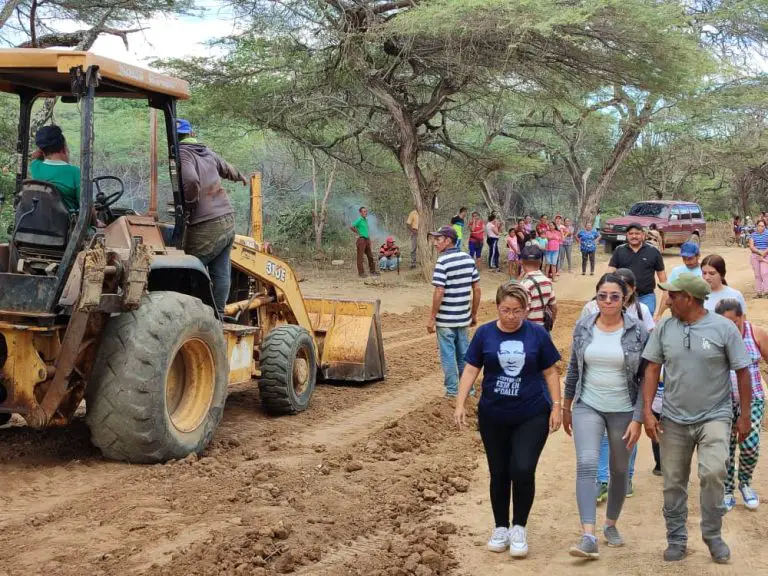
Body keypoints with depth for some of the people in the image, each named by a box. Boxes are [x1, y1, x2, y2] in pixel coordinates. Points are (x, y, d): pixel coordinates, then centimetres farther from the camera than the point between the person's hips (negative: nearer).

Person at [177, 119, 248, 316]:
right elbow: (226, 168, 34)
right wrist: (241, 177, 55)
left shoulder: (182, 153, -9)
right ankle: (218, 315, 15)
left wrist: (188, 205, -9)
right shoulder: (206, 151, 15)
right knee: (221, 273, 10)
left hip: (206, 227, -8)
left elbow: (190, 181, -28)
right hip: (228, 220, 8)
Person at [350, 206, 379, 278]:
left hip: (367, 240, 8)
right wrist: (358, 233, -13)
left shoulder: (366, 220, 15)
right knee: (360, 256, -3)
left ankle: (372, 271, 19)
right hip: (361, 239, -8)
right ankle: (361, 273, -1)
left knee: (370, 256, 11)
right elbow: (351, 227, -21)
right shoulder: (359, 220, -11)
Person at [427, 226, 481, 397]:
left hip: (445, 319, -6)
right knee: (464, 354, 15)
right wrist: (474, 314, 15)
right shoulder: (469, 259, 4)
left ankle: (452, 391, 10)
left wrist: (432, 318, -12)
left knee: (448, 354, 5)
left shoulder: (443, 261, -15)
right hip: (463, 317, 6)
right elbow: (477, 289, 6)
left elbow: (439, 292, -19)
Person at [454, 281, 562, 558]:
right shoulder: (485, 333, -2)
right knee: (499, 473, 10)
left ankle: (519, 528, 9)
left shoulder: (537, 334, -4)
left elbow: (550, 372, 3)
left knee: (523, 470, -11)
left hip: (532, 416, -1)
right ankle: (501, 527, 27)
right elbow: (471, 370, 0)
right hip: (493, 416, 2)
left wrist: (556, 406, -2)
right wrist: (460, 404, -8)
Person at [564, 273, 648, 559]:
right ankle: (589, 536, -19)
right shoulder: (583, 327, 0)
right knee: (586, 464, -16)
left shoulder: (638, 331, -8)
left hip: (623, 411, 0)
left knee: (620, 469, 13)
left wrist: (638, 419, -10)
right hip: (587, 407, 1)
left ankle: (611, 524, 35)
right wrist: (566, 407, 15)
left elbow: (645, 378, -6)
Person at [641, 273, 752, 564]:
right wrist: (647, 411, -4)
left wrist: (744, 416, -3)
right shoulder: (664, 328, 0)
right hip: (674, 419, 3)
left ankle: (712, 534, 2)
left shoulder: (723, 328, -8)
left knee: (712, 473, -20)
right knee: (673, 483, 9)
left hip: (714, 417, -3)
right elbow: (653, 369, 4)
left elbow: (742, 372, -3)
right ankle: (676, 539, 26)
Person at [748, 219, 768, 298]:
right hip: (755, 256, 2)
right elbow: (751, 247, -5)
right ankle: (759, 292, 10)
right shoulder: (753, 235, 5)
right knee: (757, 274, 5)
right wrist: (759, 252, -17)